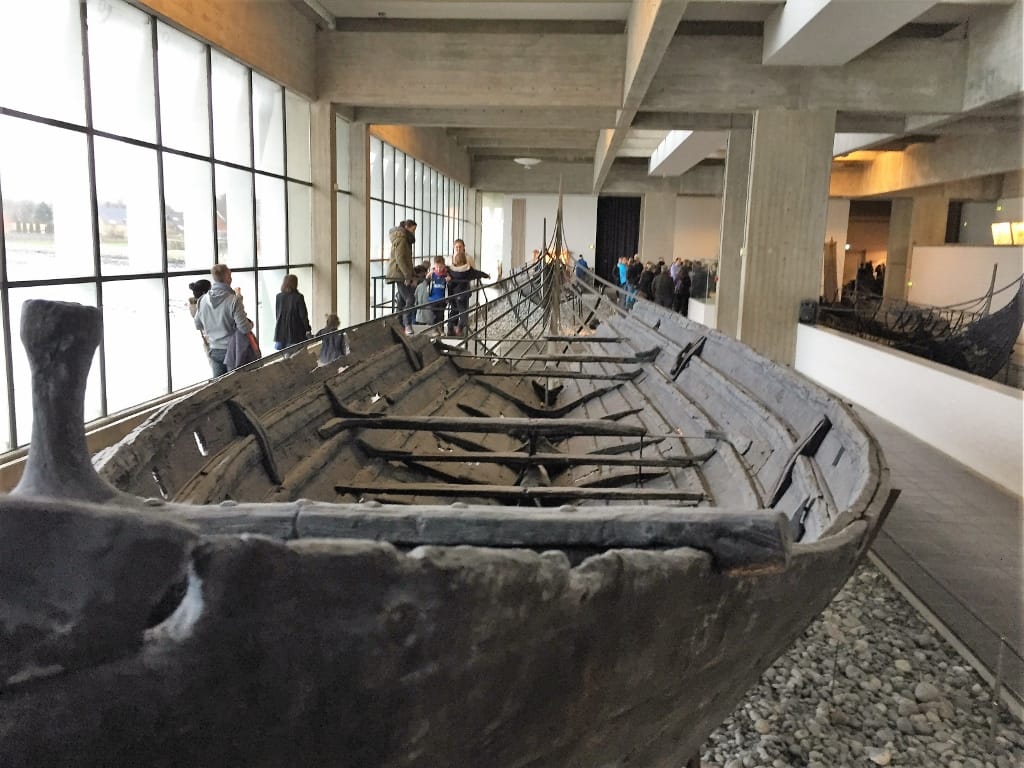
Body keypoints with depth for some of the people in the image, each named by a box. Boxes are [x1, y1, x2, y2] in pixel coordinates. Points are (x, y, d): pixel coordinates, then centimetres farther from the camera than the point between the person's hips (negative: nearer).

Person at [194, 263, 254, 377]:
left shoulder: (203, 300, -2)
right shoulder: (234, 300, -18)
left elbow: (198, 325, 10)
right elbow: (244, 328, -20)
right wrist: (250, 323, 0)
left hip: (215, 351, 5)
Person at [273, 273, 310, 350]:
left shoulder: (279, 296, 2)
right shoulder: (298, 297, -10)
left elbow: (277, 314, 10)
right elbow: (303, 315, -8)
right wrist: (307, 330, 0)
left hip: (281, 332, 4)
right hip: (295, 332, -4)